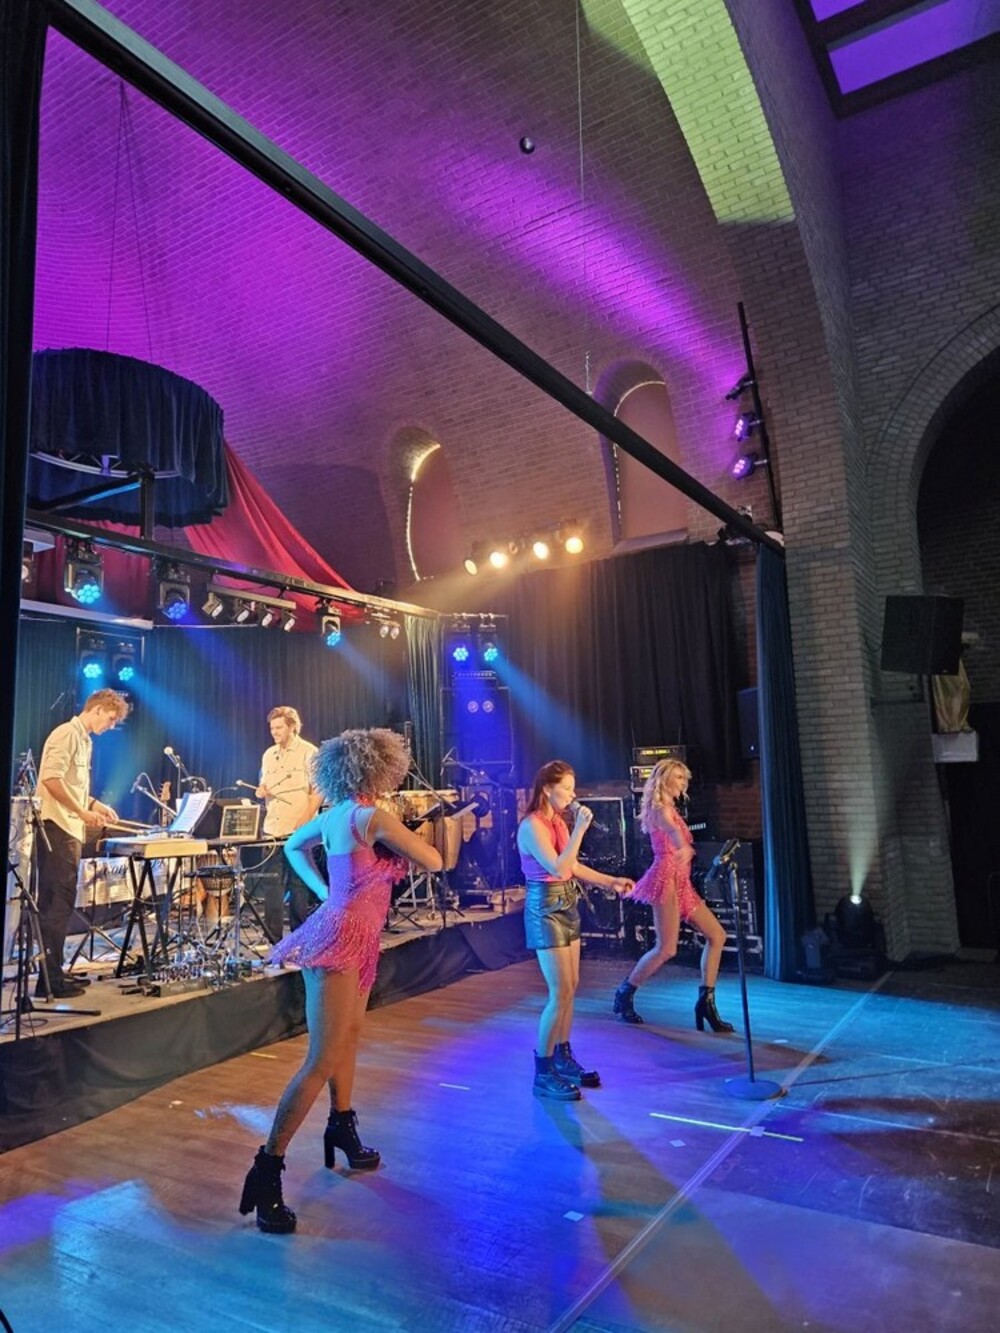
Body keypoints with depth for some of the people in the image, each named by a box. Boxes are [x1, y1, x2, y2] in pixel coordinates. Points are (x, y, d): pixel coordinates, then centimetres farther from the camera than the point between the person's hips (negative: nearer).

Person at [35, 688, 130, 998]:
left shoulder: (84, 739, 19)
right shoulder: (67, 733, -11)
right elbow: (51, 779, -23)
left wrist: (95, 805, 13)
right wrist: (83, 812, -20)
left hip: (68, 829, 10)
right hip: (57, 828, -10)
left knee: (57, 903, 13)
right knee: (59, 904, -8)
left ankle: (53, 972, 20)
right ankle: (49, 979, -4)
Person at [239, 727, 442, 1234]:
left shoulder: (334, 815, 6)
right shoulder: (373, 816, -19)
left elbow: (293, 845, 24)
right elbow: (434, 862, -14)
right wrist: (401, 839, 4)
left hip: (348, 935, 10)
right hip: (342, 939, -10)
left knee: (349, 1037, 23)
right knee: (323, 1060, -7)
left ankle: (342, 1129, 39)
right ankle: (267, 1172, -3)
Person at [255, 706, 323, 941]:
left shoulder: (308, 753, -6)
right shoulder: (269, 754, 14)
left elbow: (318, 791, -10)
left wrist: (304, 821, -18)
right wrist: (261, 791, 1)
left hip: (298, 833, -6)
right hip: (271, 830, 6)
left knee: (299, 886, 1)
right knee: (272, 885, 7)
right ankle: (272, 938, 15)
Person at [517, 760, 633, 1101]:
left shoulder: (558, 821, 9)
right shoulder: (532, 826, -19)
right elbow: (558, 868, -28)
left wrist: (611, 882, 11)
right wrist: (580, 829, -26)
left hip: (566, 907, 9)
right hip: (545, 910, -9)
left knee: (570, 987, 14)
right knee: (560, 993, -6)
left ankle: (564, 1058, 27)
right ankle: (544, 1074, 5)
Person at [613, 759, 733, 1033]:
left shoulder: (669, 808, 18)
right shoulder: (660, 809, -12)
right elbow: (672, 831, -36)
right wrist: (684, 848, -55)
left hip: (680, 881, 10)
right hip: (667, 878, -10)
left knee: (716, 935, 5)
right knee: (666, 949, -10)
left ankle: (706, 1000, 6)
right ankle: (624, 994, 7)